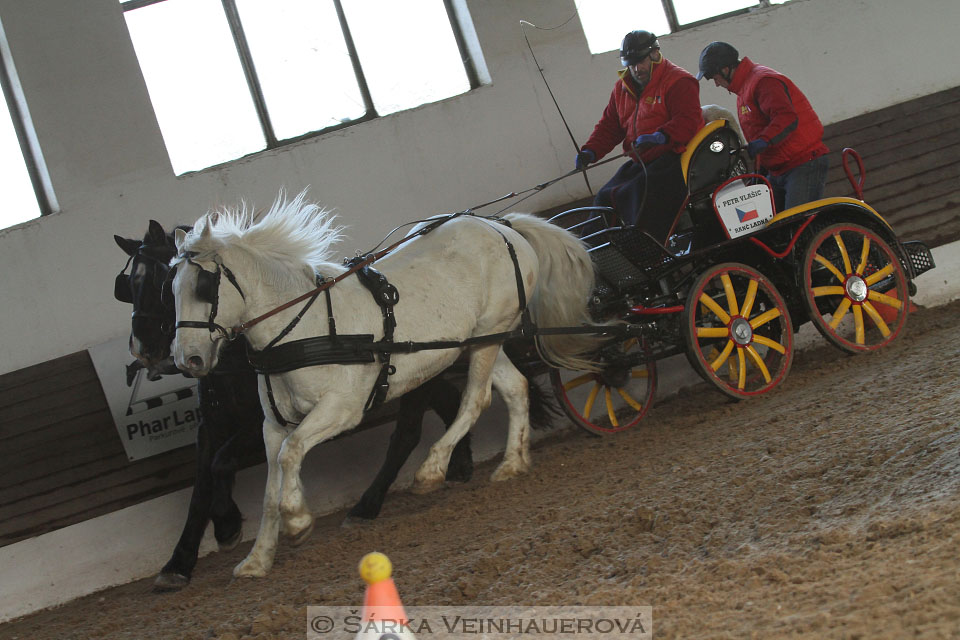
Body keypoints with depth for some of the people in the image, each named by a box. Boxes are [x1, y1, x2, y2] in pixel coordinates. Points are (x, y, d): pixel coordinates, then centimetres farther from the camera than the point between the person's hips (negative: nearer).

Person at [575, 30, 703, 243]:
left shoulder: (679, 82, -6)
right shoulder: (622, 88, 18)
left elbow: (688, 120, -19)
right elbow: (609, 125, 21)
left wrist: (661, 136, -37)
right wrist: (590, 151, 2)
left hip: (674, 156, -8)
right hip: (641, 162, 8)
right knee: (604, 199, -1)